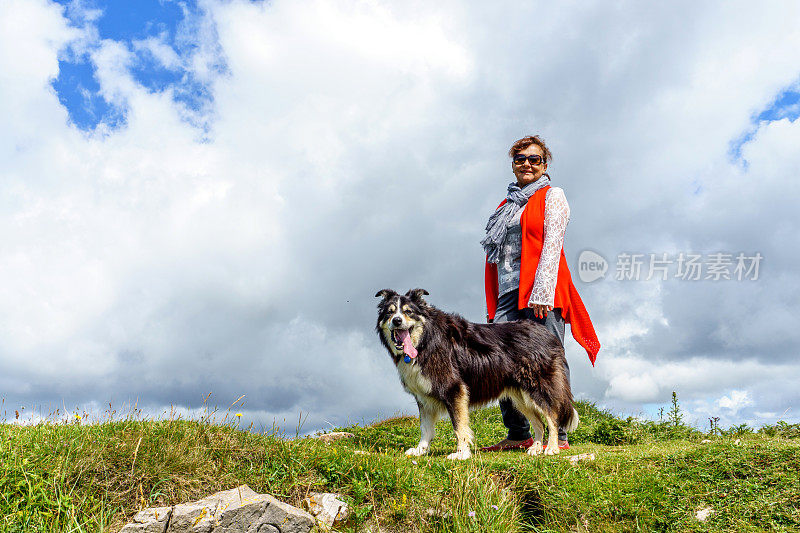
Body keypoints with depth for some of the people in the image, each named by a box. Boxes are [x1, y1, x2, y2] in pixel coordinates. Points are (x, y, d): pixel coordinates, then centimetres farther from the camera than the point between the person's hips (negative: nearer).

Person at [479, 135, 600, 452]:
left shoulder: (552, 196, 9)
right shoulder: (507, 205, 25)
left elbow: (552, 245, -5)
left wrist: (542, 292, -17)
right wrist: (492, 303, 14)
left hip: (540, 289, -6)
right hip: (508, 290, 6)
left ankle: (558, 435, -4)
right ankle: (518, 435, 3)